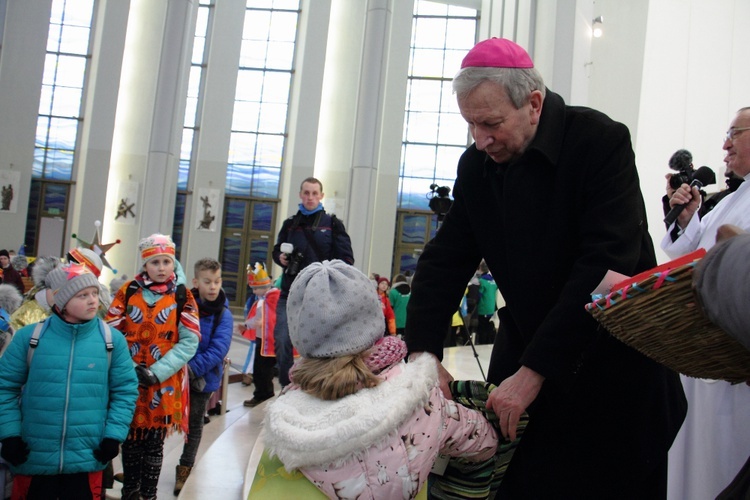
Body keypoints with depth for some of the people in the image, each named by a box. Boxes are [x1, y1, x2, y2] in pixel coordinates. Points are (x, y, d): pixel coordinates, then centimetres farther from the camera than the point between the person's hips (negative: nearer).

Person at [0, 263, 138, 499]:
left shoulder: (112, 340, -4)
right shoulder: (29, 336, -4)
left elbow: (125, 390, 3)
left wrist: (114, 435, -4)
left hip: (87, 460, 0)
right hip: (32, 458, 0)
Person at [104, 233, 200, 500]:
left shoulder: (182, 296, -1)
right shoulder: (128, 292, 2)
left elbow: (189, 342, -6)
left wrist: (157, 372, -14)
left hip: (164, 384, -1)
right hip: (127, 380, 1)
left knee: (154, 443, 7)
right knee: (130, 438, 12)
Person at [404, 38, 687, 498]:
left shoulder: (601, 141, -17)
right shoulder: (475, 166, 0)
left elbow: (606, 266, -25)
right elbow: (445, 260, 1)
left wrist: (533, 372, -27)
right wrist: (423, 352, -14)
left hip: (613, 369, -4)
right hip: (523, 358, 5)